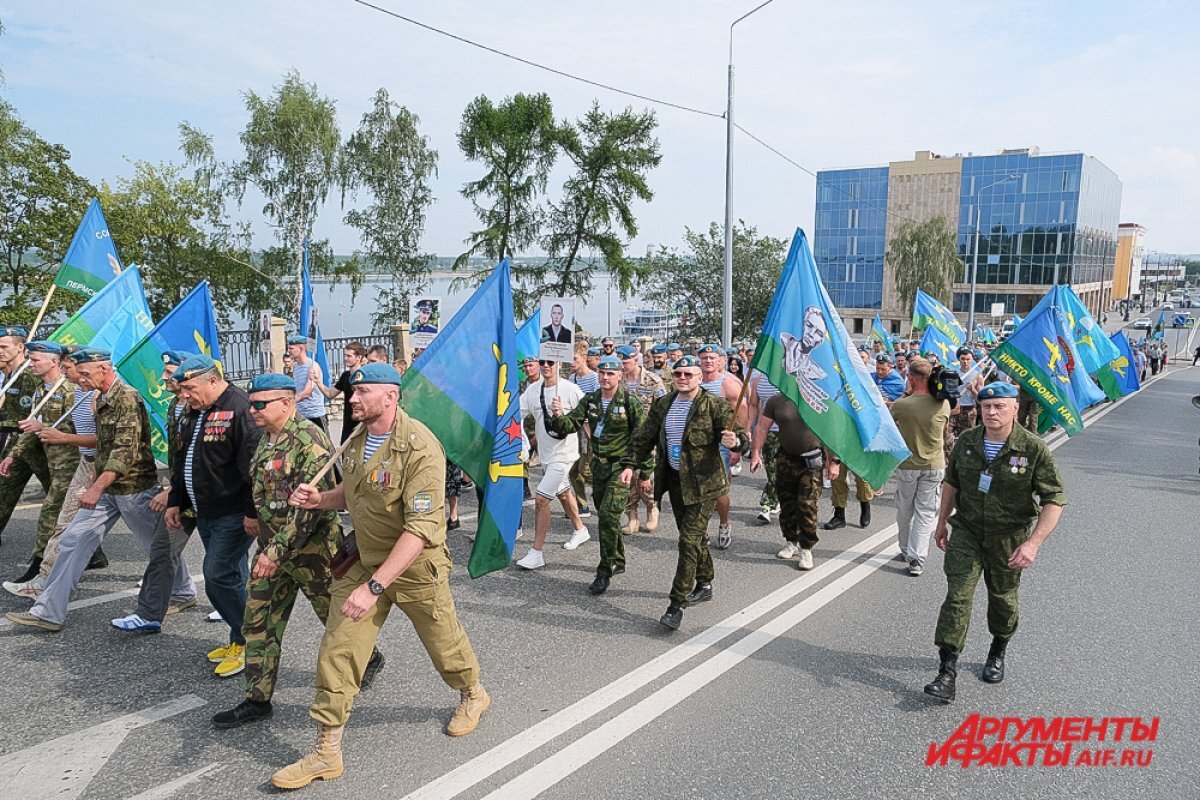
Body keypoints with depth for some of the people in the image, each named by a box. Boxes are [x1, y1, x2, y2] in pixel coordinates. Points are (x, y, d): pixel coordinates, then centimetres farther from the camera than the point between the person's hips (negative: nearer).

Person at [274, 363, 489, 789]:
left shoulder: (419, 447, -27)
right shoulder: (357, 439, -2)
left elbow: (421, 528, -32)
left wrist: (374, 586, -37)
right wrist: (320, 498, -7)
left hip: (414, 565, -6)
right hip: (364, 560, 6)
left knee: (444, 641, 16)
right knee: (336, 651, 1)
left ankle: (473, 695, 48)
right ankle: (327, 752, 15)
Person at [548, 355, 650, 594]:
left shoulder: (630, 402, -12)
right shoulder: (590, 400, 4)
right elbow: (571, 424, 0)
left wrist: (646, 472, -8)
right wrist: (558, 416, -23)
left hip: (621, 466, -6)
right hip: (598, 465, 6)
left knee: (608, 515, -15)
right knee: (605, 516, 16)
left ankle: (605, 572, -4)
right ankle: (618, 561, 36)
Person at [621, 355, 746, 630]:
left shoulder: (715, 405, -9)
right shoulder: (662, 405, 6)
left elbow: (740, 434, -11)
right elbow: (644, 438, 11)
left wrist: (733, 441, -34)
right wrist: (630, 464, -1)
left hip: (703, 484, -6)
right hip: (675, 481, 6)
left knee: (689, 540, -10)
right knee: (694, 535, 19)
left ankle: (677, 604, -7)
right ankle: (704, 585, 38)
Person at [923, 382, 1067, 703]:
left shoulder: (1033, 449, -17)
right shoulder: (966, 442, -5)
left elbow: (1054, 499, -16)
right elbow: (951, 483, 10)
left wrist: (1033, 543, -26)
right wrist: (942, 522, 14)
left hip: (1008, 540, -1)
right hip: (966, 533, 1)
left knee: (1003, 598, 17)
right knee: (957, 596, -8)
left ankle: (998, 652, 45)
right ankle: (947, 671, -6)